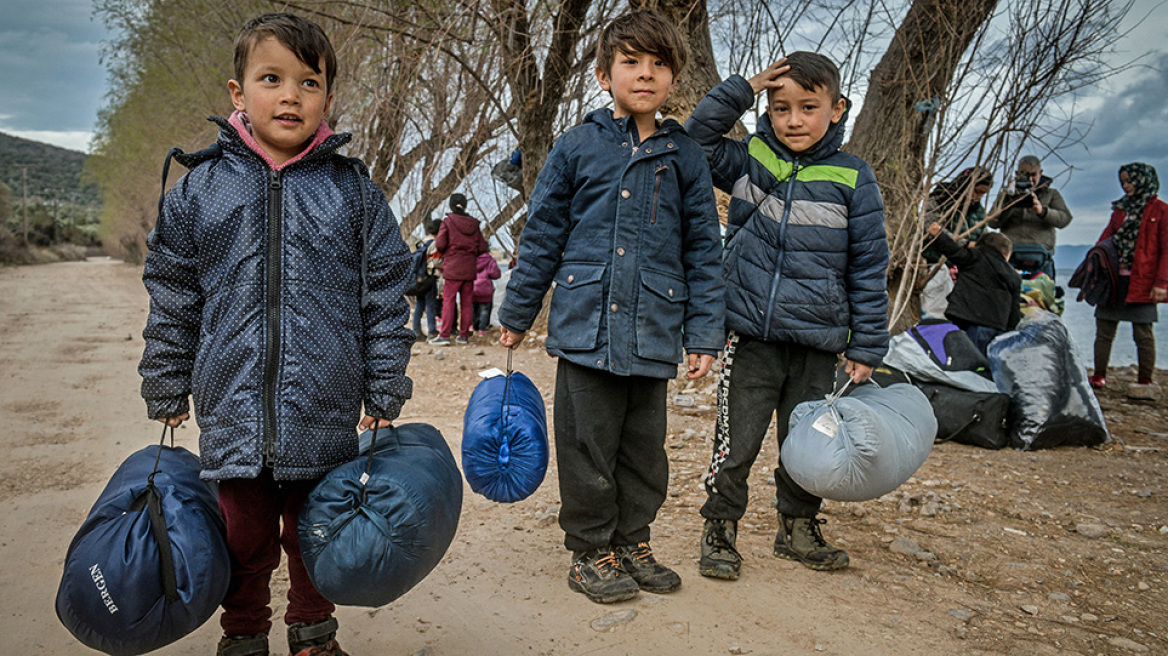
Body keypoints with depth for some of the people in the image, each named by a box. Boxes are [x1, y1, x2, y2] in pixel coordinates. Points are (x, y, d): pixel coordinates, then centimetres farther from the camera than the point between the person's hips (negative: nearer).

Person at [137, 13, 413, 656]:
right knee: (244, 537, 14)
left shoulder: (354, 190, -1)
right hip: (232, 415, 1)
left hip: (325, 416, 0)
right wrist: (167, 391, 9)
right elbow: (171, 300, 8)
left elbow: (385, 297, 2)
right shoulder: (199, 187, 1)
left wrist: (385, 392, 1)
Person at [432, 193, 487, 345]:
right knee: (466, 302, 9)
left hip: (452, 269, -4)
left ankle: (445, 335, -7)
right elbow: (482, 248, 5)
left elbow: (439, 244, -11)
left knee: (448, 301, -3)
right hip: (469, 269, 4)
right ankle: (464, 335, 12)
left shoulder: (448, 222, -6)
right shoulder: (474, 224, 5)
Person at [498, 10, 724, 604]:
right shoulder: (577, 147, 3)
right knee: (589, 446, 5)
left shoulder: (685, 156, 7)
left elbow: (703, 252, 8)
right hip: (585, 326, -1)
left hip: (654, 333, 2)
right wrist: (516, 314, 10)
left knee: (644, 448, 12)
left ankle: (632, 542, 30)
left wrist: (704, 335, 3)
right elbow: (542, 236, 7)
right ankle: (590, 551, 22)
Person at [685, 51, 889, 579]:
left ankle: (798, 529, 34)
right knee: (736, 443, 3)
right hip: (751, 336, 0)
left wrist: (867, 345, 1)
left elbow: (869, 267, 2)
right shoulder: (749, 160, 4)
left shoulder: (852, 178, 0)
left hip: (817, 343, 1)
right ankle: (720, 530, 21)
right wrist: (743, 89, -4)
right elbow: (697, 137, 6)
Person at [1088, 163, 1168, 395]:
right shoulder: (1121, 208, 17)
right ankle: (1099, 377, 12)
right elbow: (1104, 240, 16)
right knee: (1104, 330, 4)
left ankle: (1144, 382, 8)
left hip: (1141, 282, -5)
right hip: (1113, 279, 5)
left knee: (1143, 333, -1)